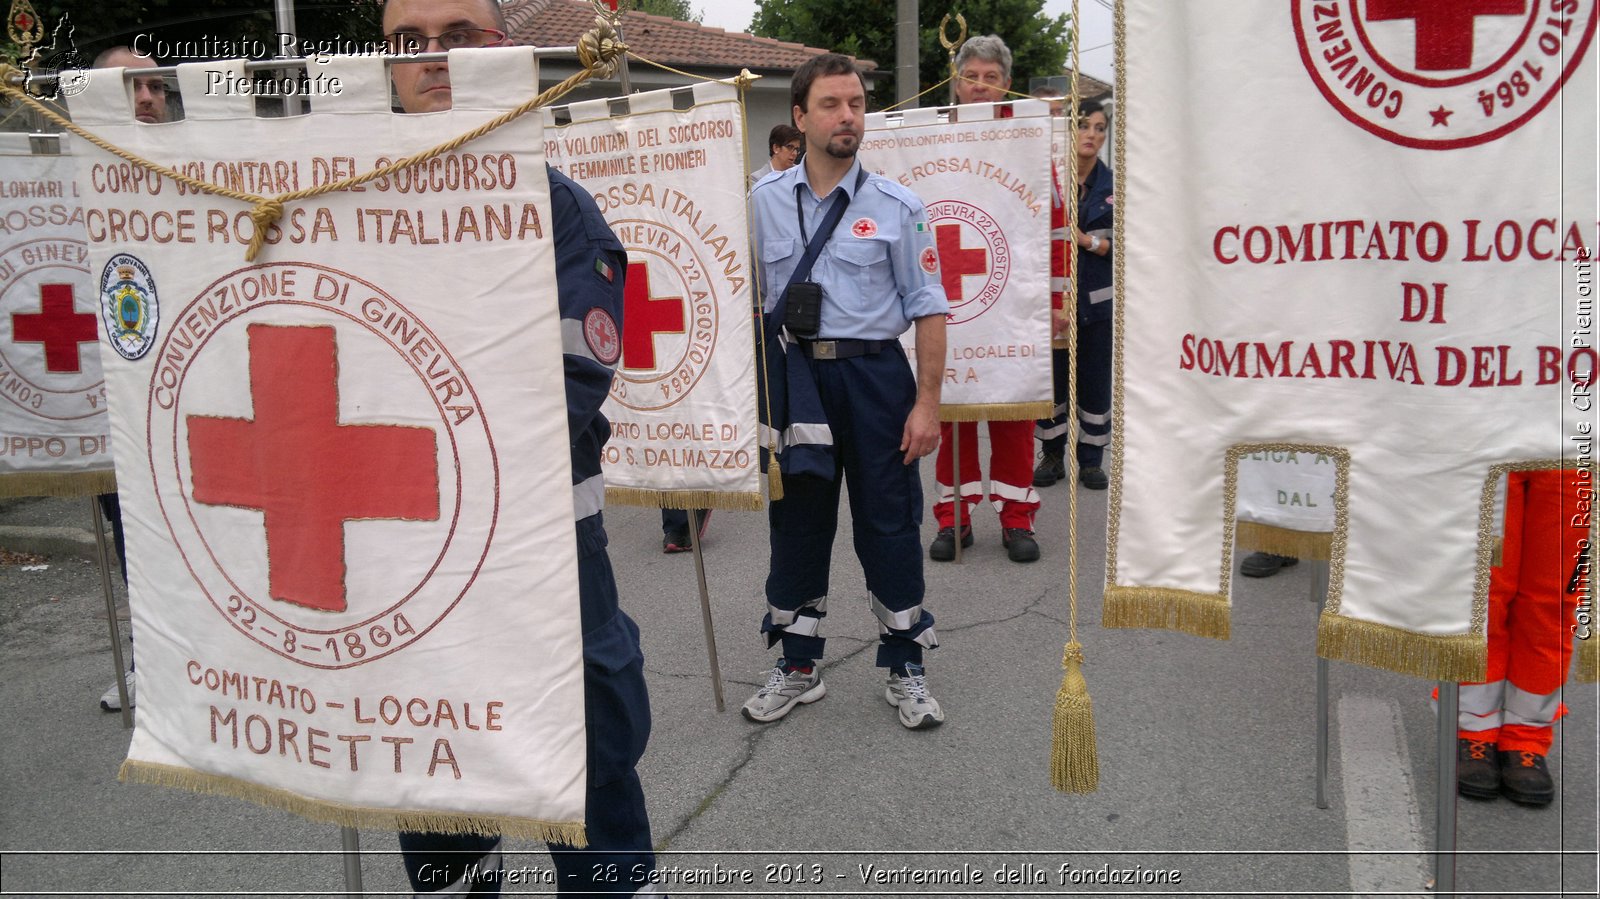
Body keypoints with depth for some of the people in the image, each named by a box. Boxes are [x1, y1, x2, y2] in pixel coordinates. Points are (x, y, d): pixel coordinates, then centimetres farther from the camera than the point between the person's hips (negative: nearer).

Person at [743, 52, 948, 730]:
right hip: (795, 374, 2)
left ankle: (905, 669, 20)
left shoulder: (896, 206, -1)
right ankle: (797, 667, 26)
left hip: (875, 375, -2)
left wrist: (927, 402, -9)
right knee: (796, 520, 11)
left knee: (889, 520, 5)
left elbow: (929, 310, -3)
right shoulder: (764, 202, 5)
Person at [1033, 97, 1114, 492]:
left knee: (1096, 379, 6)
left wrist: (1088, 241, -15)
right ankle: (1052, 456, 19)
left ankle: (1091, 461, 18)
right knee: (1052, 376, 4)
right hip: (1051, 298, -1)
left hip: (1098, 300, 2)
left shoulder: (1114, 186, 4)